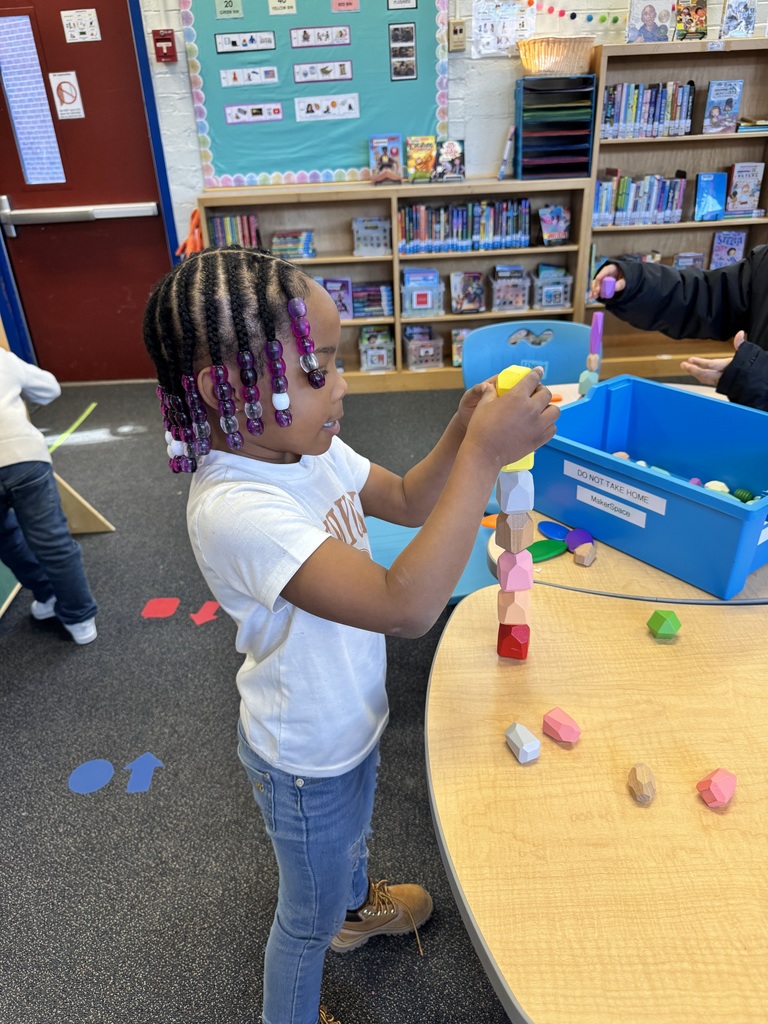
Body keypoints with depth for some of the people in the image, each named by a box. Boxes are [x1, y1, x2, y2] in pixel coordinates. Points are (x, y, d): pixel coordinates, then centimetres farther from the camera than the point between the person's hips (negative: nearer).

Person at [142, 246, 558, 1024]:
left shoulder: (307, 448, -13)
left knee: (351, 832, 38)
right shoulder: (234, 511, -39)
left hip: (352, 718, 8)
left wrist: (461, 431, -17)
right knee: (309, 915, 23)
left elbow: (406, 501, 1)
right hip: (305, 757, -8)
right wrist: (484, 456, -42)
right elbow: (406, 606, -46)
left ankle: (357, 904, 71)